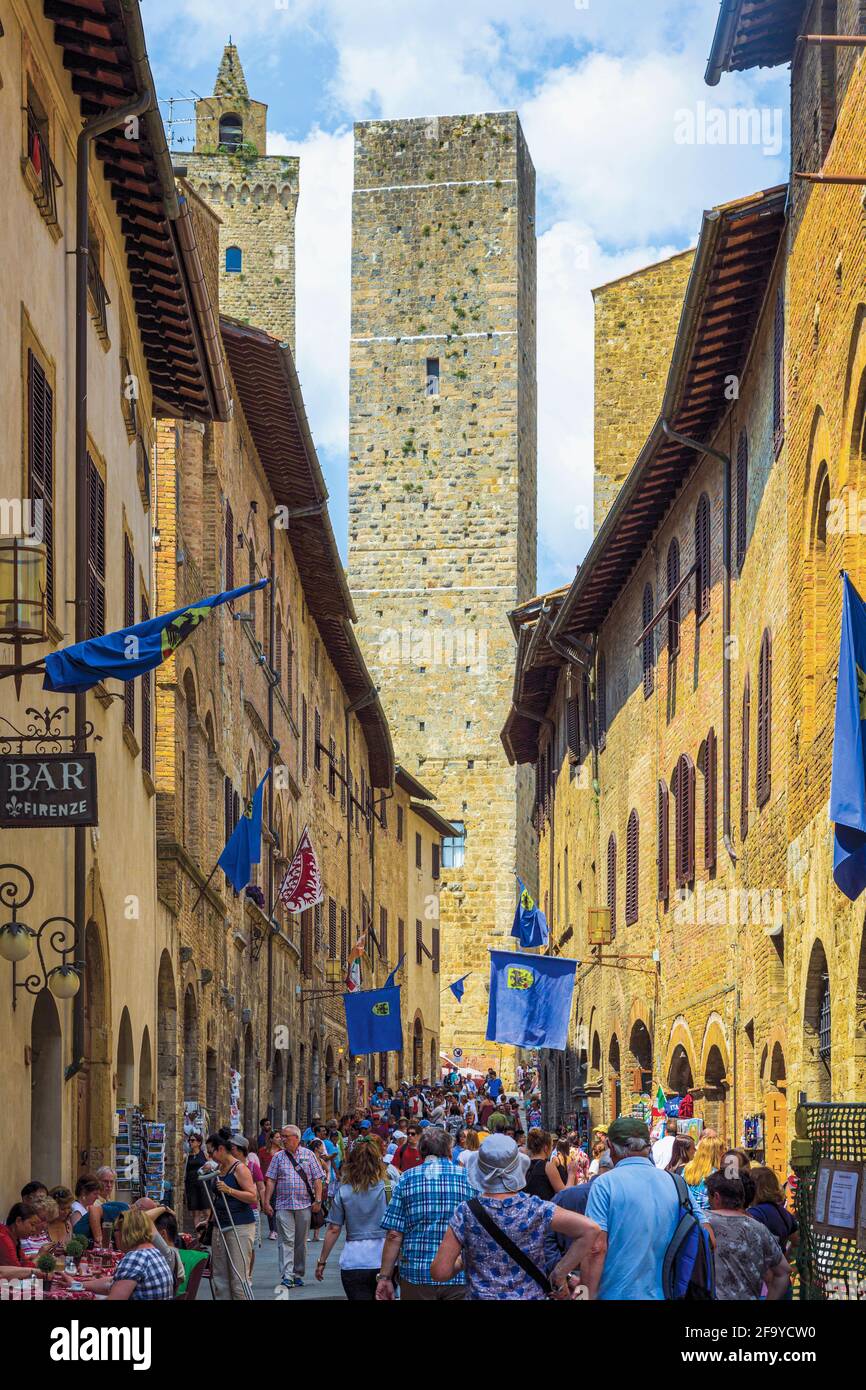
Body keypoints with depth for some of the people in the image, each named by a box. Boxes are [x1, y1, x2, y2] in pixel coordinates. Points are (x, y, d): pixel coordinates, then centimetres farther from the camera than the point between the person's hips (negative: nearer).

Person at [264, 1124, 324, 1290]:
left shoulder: (308, 1155, 7)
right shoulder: (278, 1157, 9)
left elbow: (317, 1179, 4)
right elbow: (270, 1181, 5)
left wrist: (318, 1200, -5)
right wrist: (267, 1202, -3)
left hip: (304, 1204, 0)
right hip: (283, 1205, 0)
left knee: (301, 1242, 7)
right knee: (286, 1241, -9)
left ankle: (298, 1274, 17)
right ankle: (286, 1277, -15)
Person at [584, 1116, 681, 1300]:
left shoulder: (605, 1184, -10)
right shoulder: (675, 1182, 4)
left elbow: (597, 1247, -17)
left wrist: (589, 1296, -14)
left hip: (618, 1293, -4)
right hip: (663, 1293, 5)